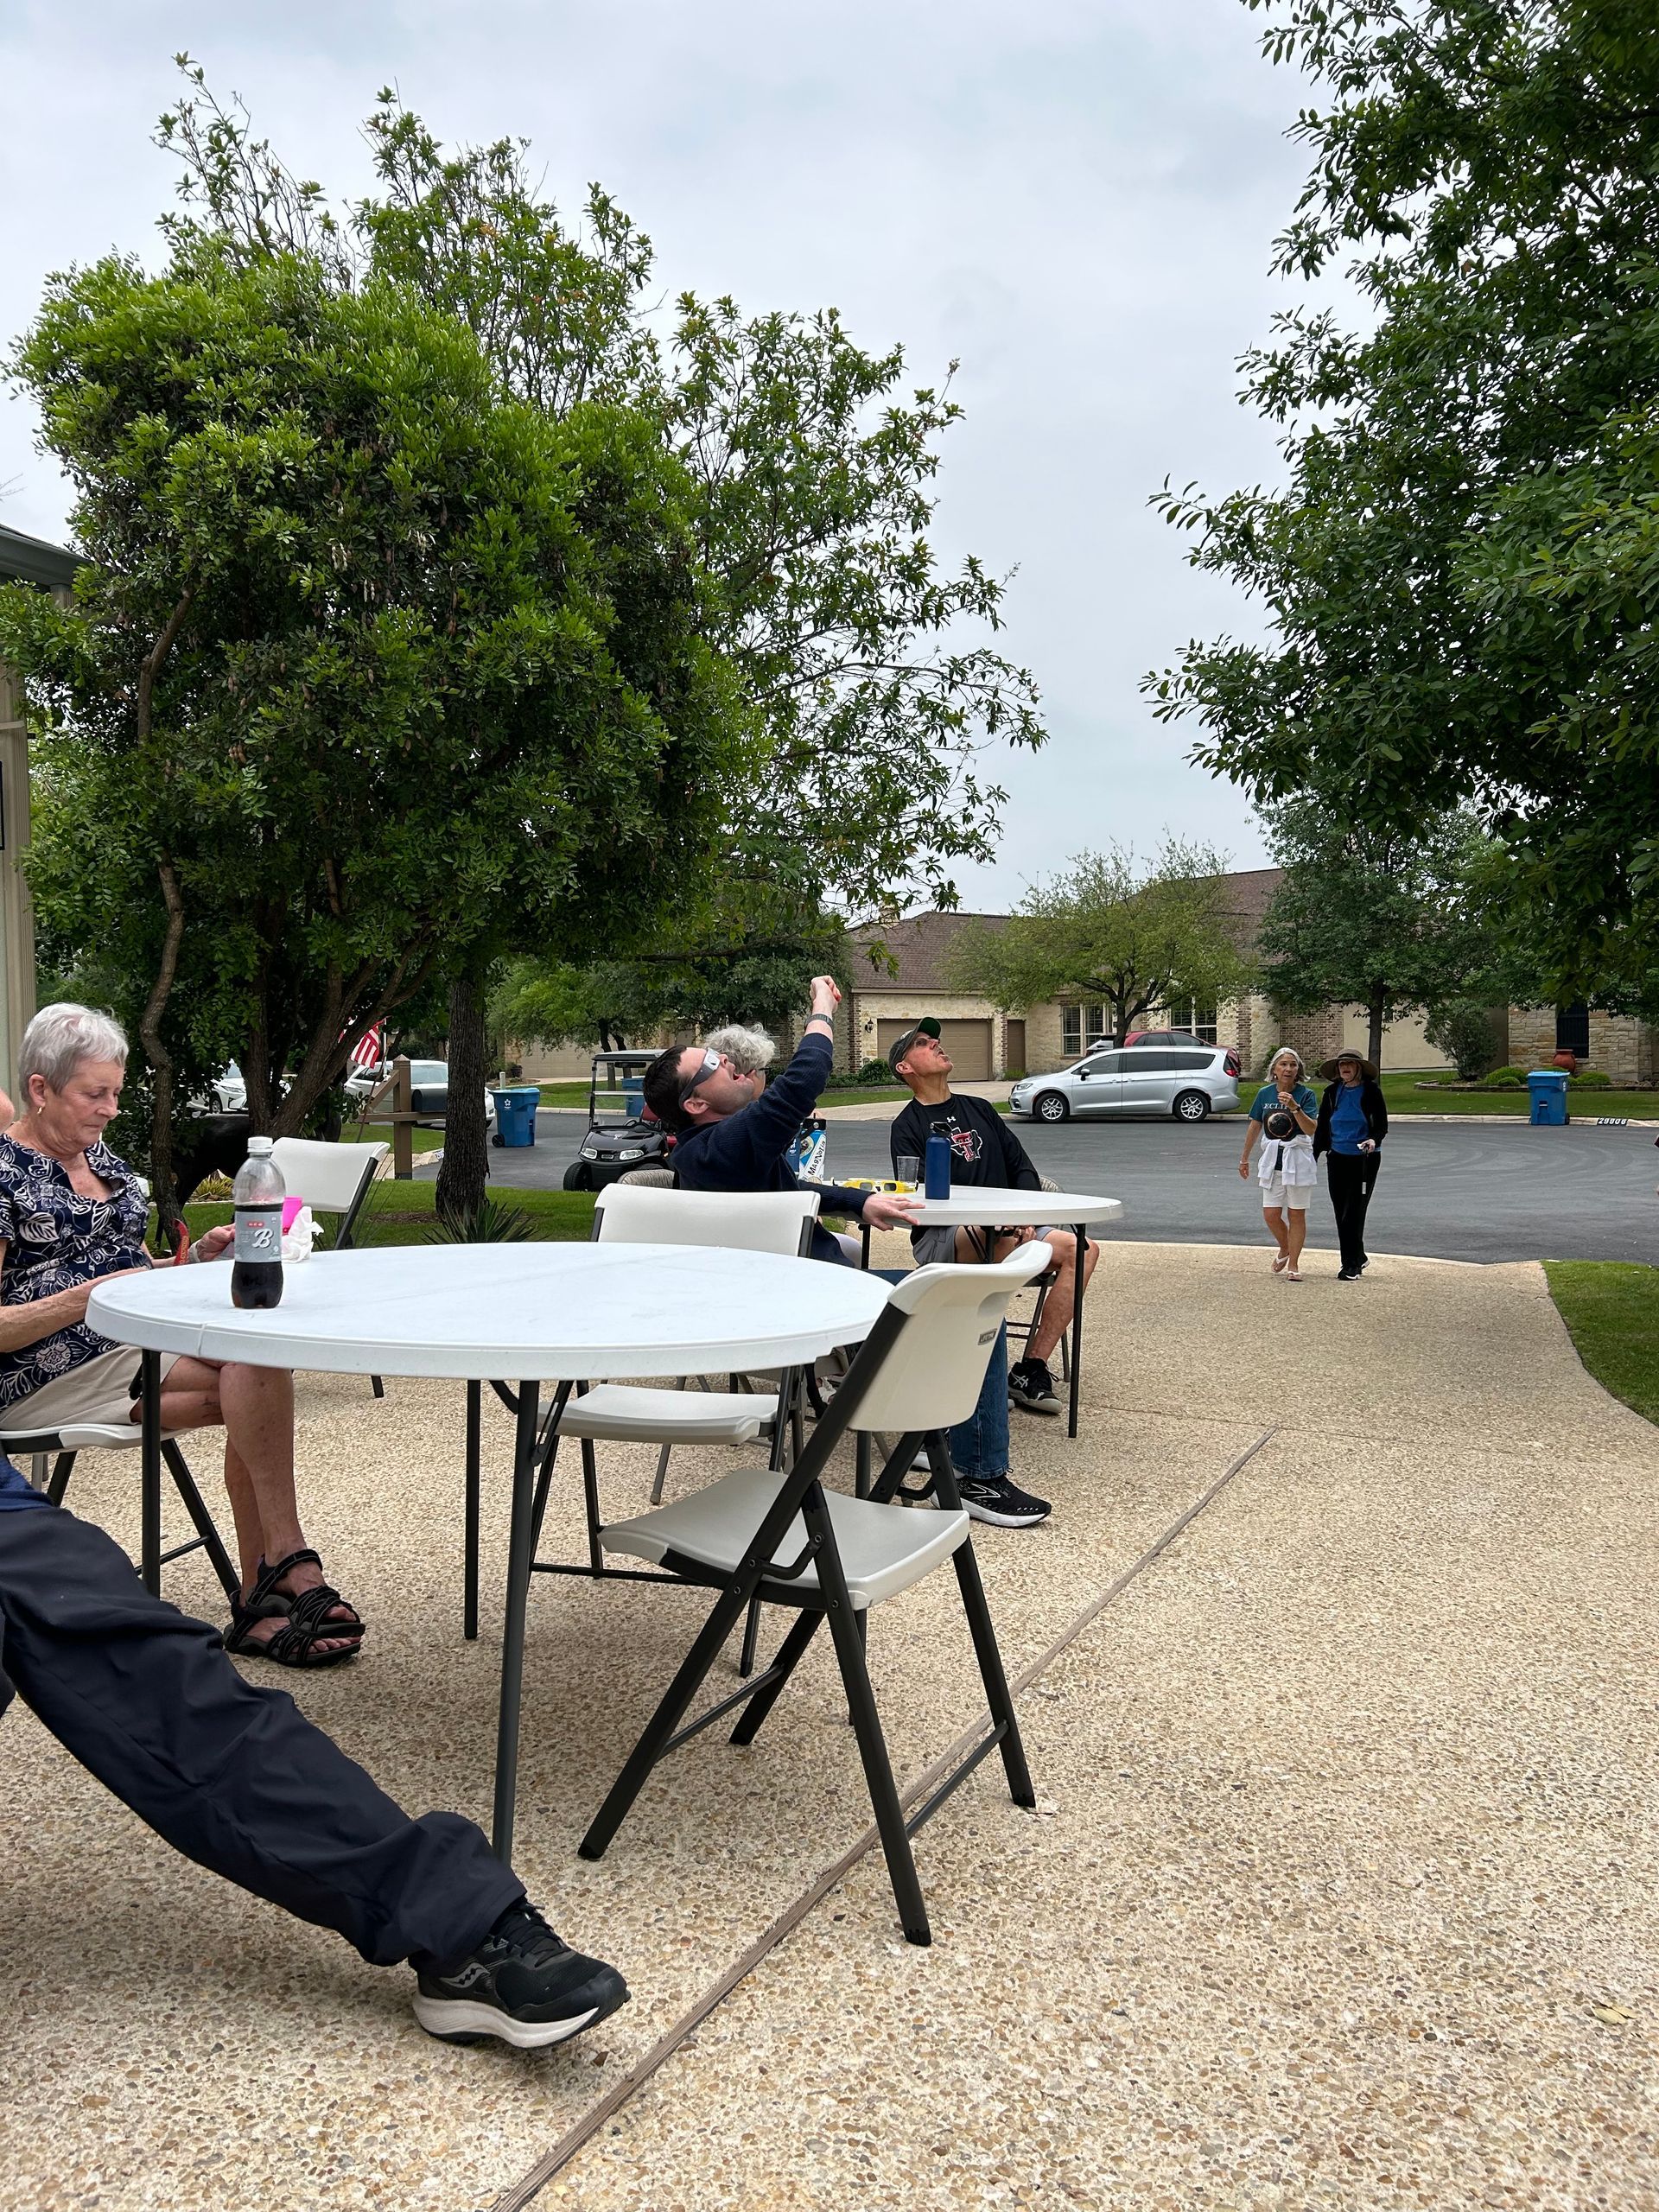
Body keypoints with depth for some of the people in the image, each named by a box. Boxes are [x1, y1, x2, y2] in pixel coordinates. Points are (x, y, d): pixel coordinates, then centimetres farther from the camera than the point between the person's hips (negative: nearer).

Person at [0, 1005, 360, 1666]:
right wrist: (91, 1295, -22)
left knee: (255, 1386, -24)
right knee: (253, 1365, -25)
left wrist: (200, 1257, 4)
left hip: (132, 1346, 7)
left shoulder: (102, 1159, 18)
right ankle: (290, 1562, -18)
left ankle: (263, 1605, -23)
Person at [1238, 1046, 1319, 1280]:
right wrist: (1245, 1159, 18)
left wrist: (1295, 1107, -33)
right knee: (1271, 1215, 3)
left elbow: (1311, 1129, -19)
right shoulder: (1265, 1094, 2)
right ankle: (1284, 1249, 31)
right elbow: (1254, 1127, 12)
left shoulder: (1305, 1095, -8)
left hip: (1298, 1159, -3)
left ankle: (1293, 1265, 11)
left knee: (1296, 1214, 2)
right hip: (1272, 1160, 3)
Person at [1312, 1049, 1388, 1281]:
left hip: (1365, 1159, -4)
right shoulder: (1332, 1092, 7)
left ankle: (1351, 1265, 0)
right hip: (1337, 1157, 4)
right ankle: (1358, 1258, 24)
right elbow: (1322, 1126, 12)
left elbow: (1382, 1125, -5)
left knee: (1354, 1212, -7)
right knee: (1341, 1213, 7)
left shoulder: (1371, 1091, -5)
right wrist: (1314, 1157, 9)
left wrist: (1374, 1140, -26)